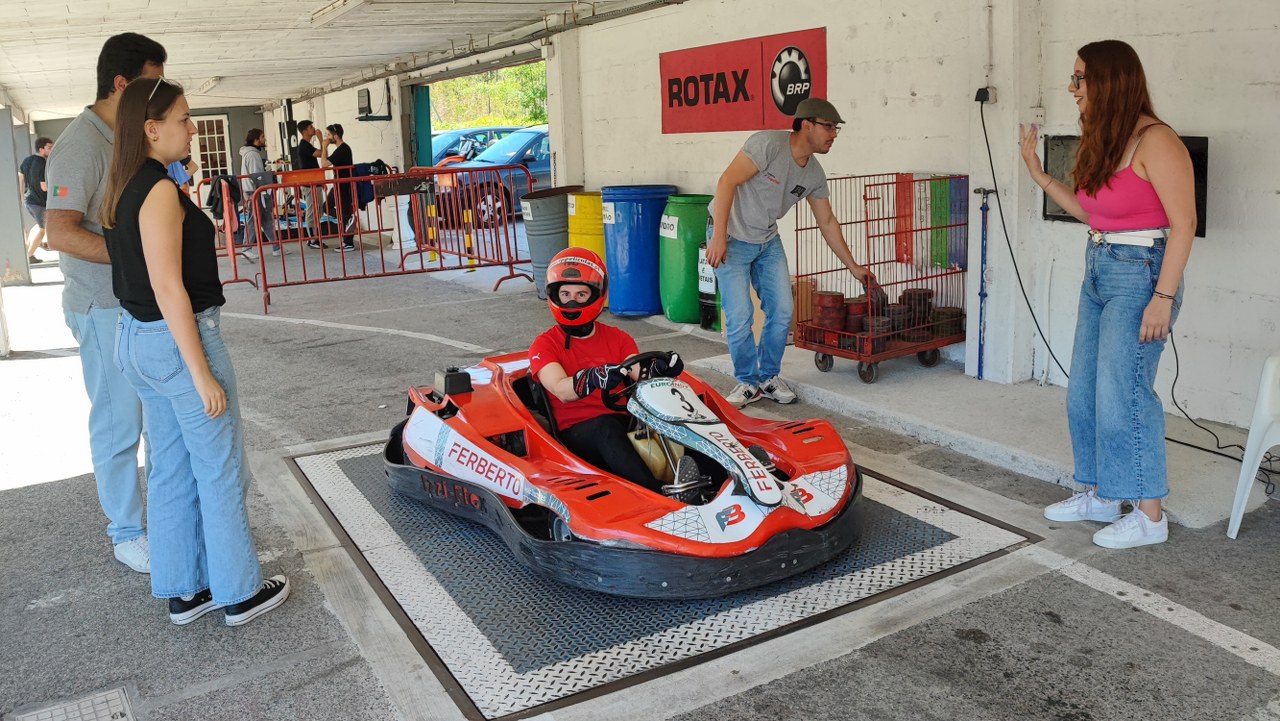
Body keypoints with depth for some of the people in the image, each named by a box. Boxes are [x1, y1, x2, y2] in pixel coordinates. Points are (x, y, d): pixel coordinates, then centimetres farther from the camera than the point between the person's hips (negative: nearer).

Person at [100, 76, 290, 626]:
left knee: (170, 470, 17)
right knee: (221, 469, 4)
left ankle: (182, 592, 28)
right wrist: (202, 374, -20)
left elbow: (138, 270, 14)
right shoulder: (160, 191, -19)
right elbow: (169, 288, -23)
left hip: (136, 339, 10)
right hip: (178, 339, -10)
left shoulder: (121, 189, 10)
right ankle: (239, 592, 17)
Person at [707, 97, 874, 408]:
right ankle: (747, 382, 10)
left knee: (782, 311, 1)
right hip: (731, 238, -7)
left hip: (768, 241, 7)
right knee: (740, 317, -10)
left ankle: (768, 377, 19)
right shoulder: (769, 144, -22)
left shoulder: (814, 174, 0)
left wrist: (853, 267, 13)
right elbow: (727, 182, -24)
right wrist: (719, 237, -27)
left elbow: (827, 222, 10)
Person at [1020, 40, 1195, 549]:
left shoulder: (1155, 141, -15)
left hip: (1140, 276, -9)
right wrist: (1039, 176, 13)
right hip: (1099, 272, 9)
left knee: (1122, 396, -6)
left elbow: (1183, 222, -17)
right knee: (1084, 392, 12)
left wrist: (1163, 297, -21)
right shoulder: (1101, 142, 11)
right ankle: (1100, 496, 26)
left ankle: (1149, 516, 7)